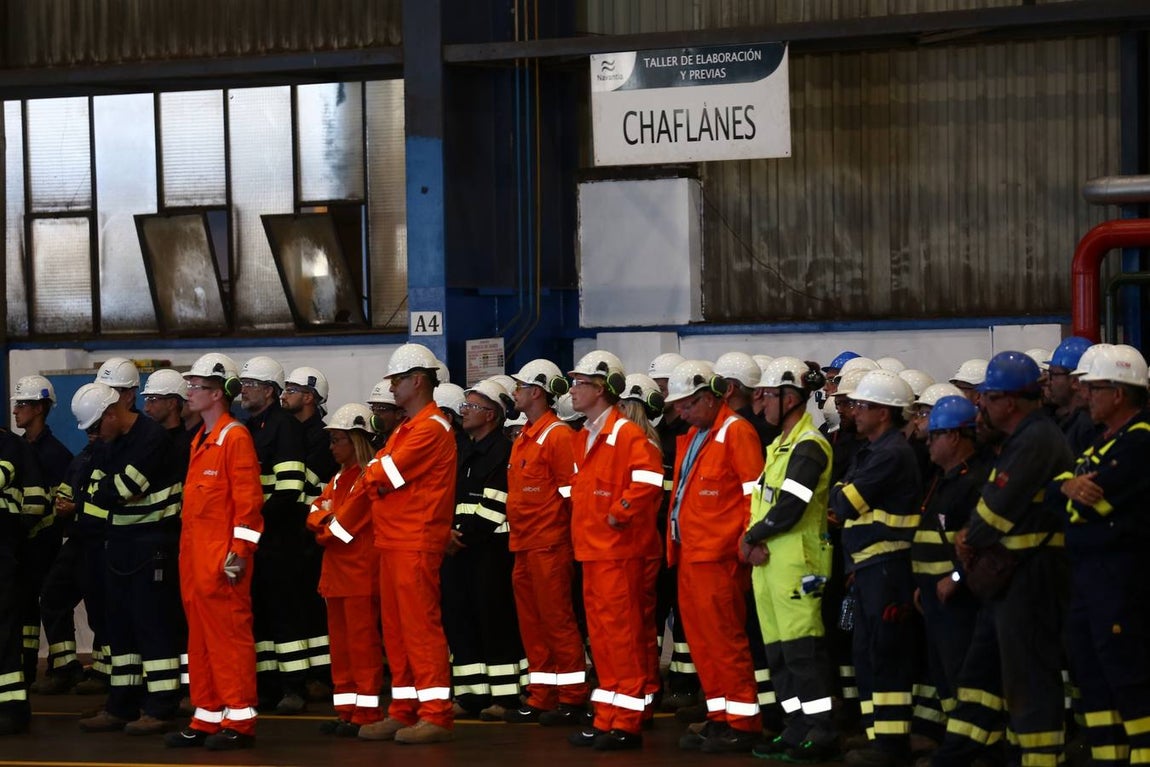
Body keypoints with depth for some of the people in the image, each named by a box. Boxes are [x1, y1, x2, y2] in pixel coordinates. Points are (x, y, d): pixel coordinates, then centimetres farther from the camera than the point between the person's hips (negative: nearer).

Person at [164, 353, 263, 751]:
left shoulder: (235, 437, -10)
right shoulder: (200, 439, 18)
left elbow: (248, 499, -15)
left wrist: (239, 552, -18)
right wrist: (187, 551, 19)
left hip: (222, 555, -9)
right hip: (193, 553, 9)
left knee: (229, 635, -6)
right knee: (199, 637, 10)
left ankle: (240, 722, -3)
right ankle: (206, 719, 15)